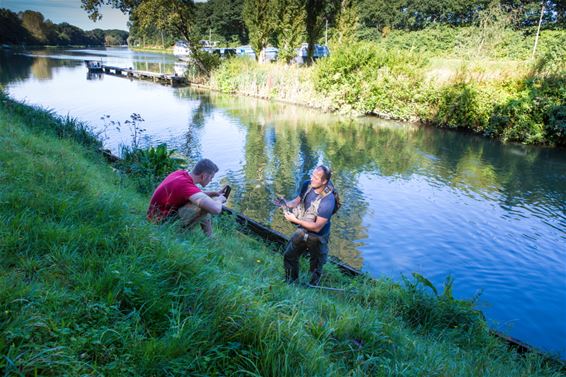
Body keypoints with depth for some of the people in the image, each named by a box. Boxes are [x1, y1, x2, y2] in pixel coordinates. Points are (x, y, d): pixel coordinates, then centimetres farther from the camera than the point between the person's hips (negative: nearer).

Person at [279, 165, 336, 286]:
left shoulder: (328, 201, -34)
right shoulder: (307, 185, -16)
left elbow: (317, 227, -30)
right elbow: (298, 200, 2)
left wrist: (295, 220, -33)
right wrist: (287, 204, -20)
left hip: (317, 237, -6)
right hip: (302, 231, 6)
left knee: (316, 266, 20)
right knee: (289, 256, 22)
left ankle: (312, 287, 48)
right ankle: (290, 281, 49)